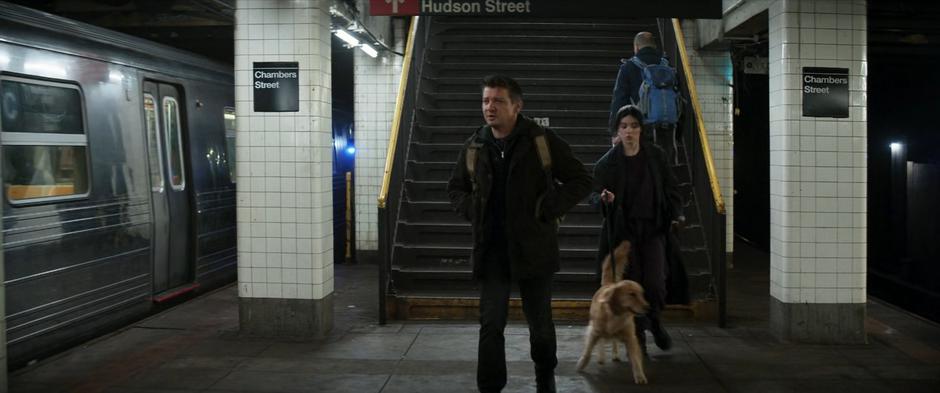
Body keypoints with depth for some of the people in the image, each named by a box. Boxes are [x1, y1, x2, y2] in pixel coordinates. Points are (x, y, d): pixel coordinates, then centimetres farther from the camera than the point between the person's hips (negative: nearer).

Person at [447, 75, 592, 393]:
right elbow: (455, 188, 20)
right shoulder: (474, 146, 4)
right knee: (491, 325, -1)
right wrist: (471, 210, 1)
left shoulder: (542, 140, -6)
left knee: (540, 323, 12)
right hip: (491, 251, 2)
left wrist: (547, 208, -12)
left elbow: (581, 180, -2)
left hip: (532, 248, -2)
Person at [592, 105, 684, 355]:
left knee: (654, 283, -8)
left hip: (652, 229, 1)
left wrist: (676, 214, -6)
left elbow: (671, 188, 8)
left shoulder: (656, 156, 3)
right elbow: (594, 195, -1)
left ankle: (654, 322, 23)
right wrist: (604, 199, -23)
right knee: (632, 285, 1)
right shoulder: (607, 162, -2)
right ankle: (638, 336, 19)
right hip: (623, 231, 0)